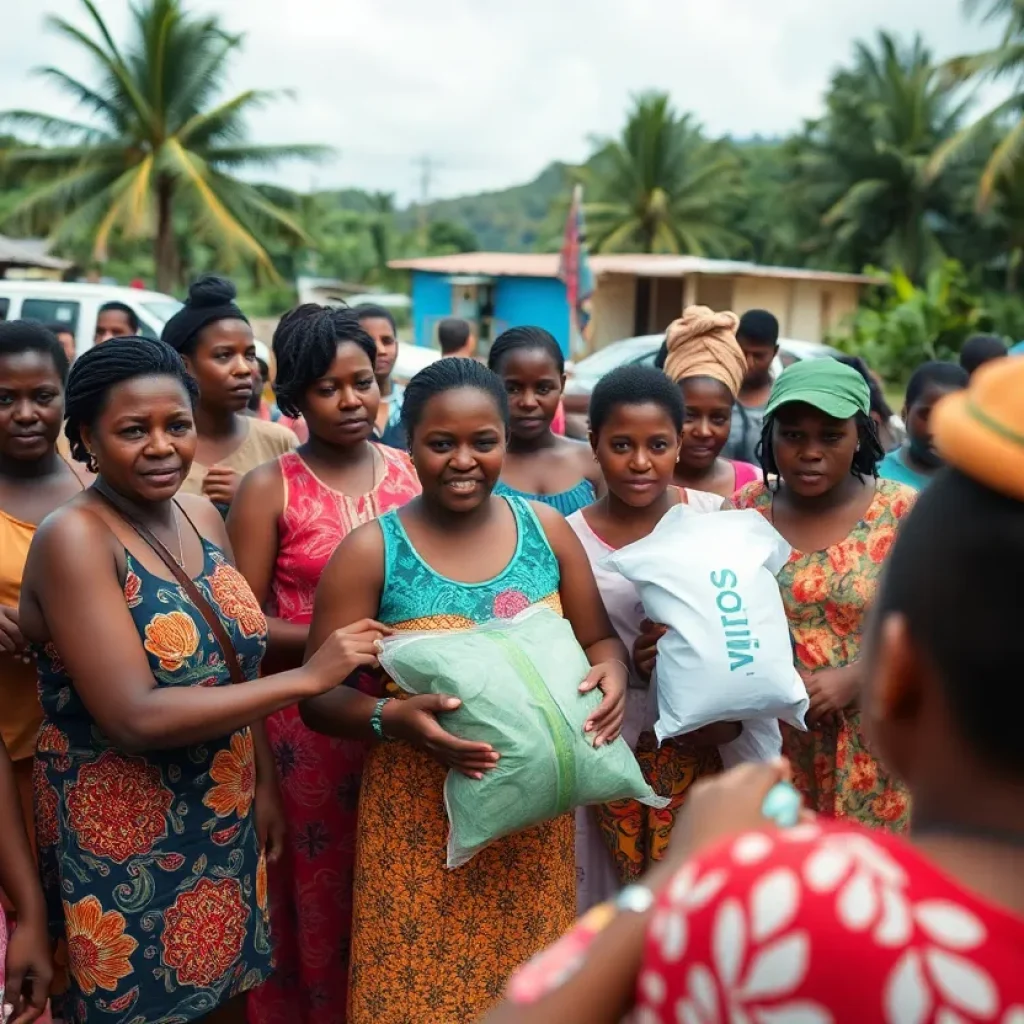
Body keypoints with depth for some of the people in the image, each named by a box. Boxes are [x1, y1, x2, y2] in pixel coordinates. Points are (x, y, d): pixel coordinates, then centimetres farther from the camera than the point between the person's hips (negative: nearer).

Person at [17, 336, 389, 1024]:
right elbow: (135, 717, -27)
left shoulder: (202, 517, 1)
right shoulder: (74, 538, -19)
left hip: (226, 827, 6)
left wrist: (263, 784, 7)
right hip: (125, 849, -6)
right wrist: (308, 677, -24)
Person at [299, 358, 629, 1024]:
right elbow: (321, 698, -8)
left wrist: (611, 673, -13)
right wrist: (393, 718, -28)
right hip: (423, 818, -3)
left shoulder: (546, 529, 0)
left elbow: (599, 638, 9)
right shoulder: (371, 551, -9)